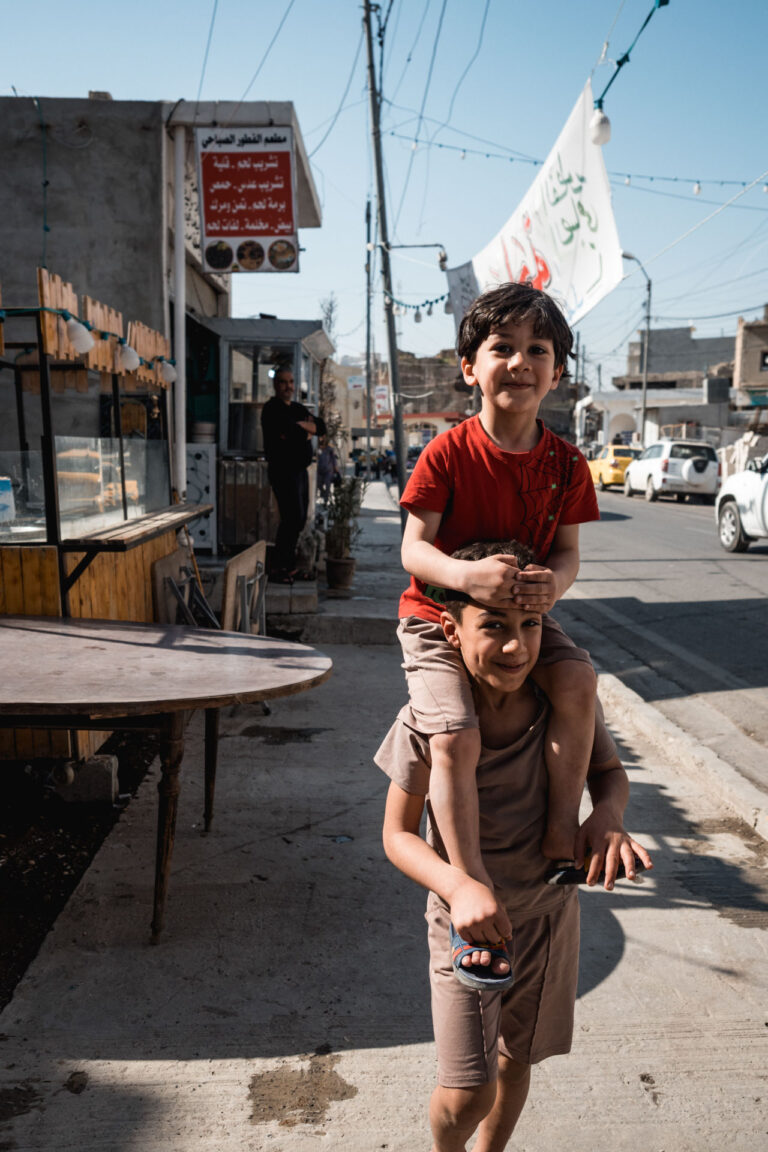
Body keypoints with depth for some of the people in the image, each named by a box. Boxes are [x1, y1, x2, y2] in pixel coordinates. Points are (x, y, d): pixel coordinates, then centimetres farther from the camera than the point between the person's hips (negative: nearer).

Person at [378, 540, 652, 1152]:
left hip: (549, 911, 3)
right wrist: (459, 886, -33)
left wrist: (608, 815, -23)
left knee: (515, 1059, 22)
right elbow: (398, 833, -15)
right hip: (466, 918, -2)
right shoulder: (427, 722, -23)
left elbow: (609, 770, 0)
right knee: (467, 1095, 2)